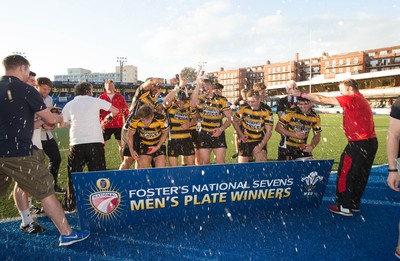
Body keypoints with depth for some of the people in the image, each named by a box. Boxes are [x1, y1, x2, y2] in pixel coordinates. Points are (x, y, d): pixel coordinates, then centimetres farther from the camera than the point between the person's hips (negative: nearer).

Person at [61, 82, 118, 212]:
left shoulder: (69, 105, 11)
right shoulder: (95, 101, 7)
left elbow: (62, 124, 15)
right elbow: (115, 111, 11)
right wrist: (109, 117, 31)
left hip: (76, 143, 2)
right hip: (95, 142, -1)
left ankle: (70, 205, 18)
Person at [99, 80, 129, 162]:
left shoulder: (120, 97, 4)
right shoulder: (101, 97, 3)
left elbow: (125, 110, 6)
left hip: (119, 125, 0)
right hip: (106, 125, 0)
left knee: (121, 144, 6)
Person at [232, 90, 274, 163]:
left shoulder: (267, 111, -12)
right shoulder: (243, 108, -9)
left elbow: (269, 131, -10)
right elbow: (234, 121, 6)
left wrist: (261, 146, -20)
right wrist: (241, 135, -6)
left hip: (259, 141, -1)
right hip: (245, 141, 1)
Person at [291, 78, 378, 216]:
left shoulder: (352, 98, -14)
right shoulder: (361, 99, 14)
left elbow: (322, 99, -15)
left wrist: (300, 94, -10)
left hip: (359, 144, -10)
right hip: (370, 142, 10)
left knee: (345, 175, 2)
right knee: (360, 176, 17)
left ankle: (344, 207, 10)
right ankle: (355, 204, 30)